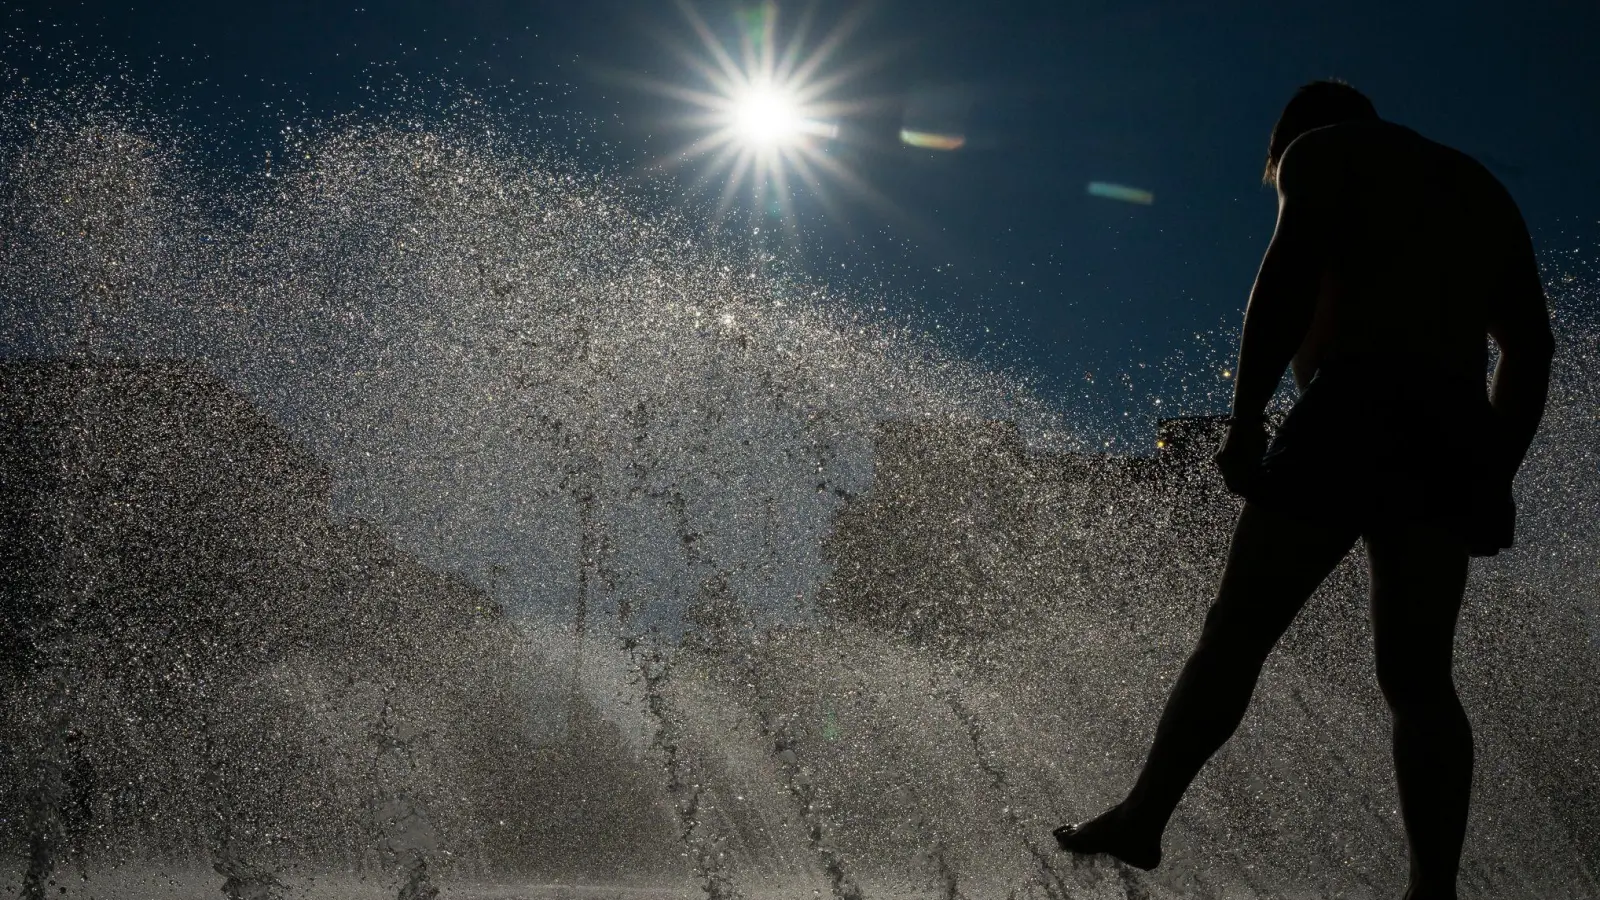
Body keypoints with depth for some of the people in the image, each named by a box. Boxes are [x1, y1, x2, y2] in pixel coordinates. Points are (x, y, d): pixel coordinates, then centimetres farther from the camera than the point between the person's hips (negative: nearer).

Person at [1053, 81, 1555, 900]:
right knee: (1418, 678, 2)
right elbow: (1530, 345, 22)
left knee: (1237, 629, -1)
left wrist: (1244, 420, -10)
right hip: (1455, 433, 6)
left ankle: (1143, 816, 1)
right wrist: (1495, 472, 19)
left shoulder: (1321, 151, 11)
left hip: (1357, 408, -6)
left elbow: (1290, 272, -8)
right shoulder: (1481, 189, 31)